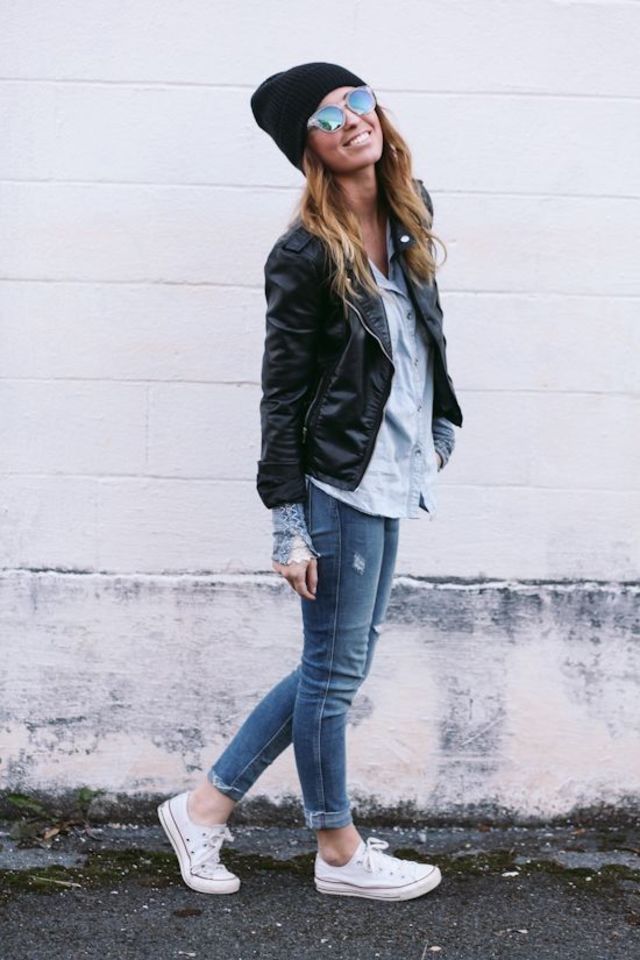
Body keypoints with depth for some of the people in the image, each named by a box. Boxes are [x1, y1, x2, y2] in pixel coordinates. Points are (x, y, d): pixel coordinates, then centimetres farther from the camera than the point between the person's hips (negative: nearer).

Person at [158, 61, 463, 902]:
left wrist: (438, 427, 22)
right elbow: (281, 393, -12)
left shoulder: (410, 215, 7)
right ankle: (340, 854, 23)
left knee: (341, 666, 13)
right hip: (338, 485, -8)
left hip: (390, 482, 8)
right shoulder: (305, 254, -13)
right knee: (336, 669, 5)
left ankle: (207, 805, 25)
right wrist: (288, 526, -13)